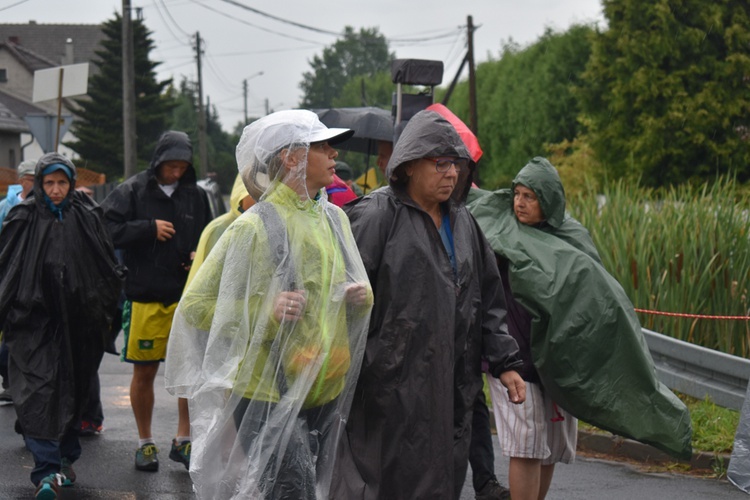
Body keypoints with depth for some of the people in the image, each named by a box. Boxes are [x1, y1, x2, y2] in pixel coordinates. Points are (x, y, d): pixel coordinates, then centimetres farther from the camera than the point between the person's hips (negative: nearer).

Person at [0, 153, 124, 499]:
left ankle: (64, 460, 27)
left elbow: (108, 268, 11)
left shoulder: (87, 217, 6)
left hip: (76, 320, 2)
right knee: (38, 391, -13)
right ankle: (47, 471, -20)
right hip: (34, 318, -2)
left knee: (72, 390, 11)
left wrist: (105, 309, 8)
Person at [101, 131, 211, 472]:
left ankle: (183, 440, 14)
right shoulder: (132, 191, -2)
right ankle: (145, 443, 19)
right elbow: (108, 230, -12)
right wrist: (150, 228, -15)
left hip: (187, 295, 3)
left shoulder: (195, 194, 8)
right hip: (145, 297, -3)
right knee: (144, 371, 4)